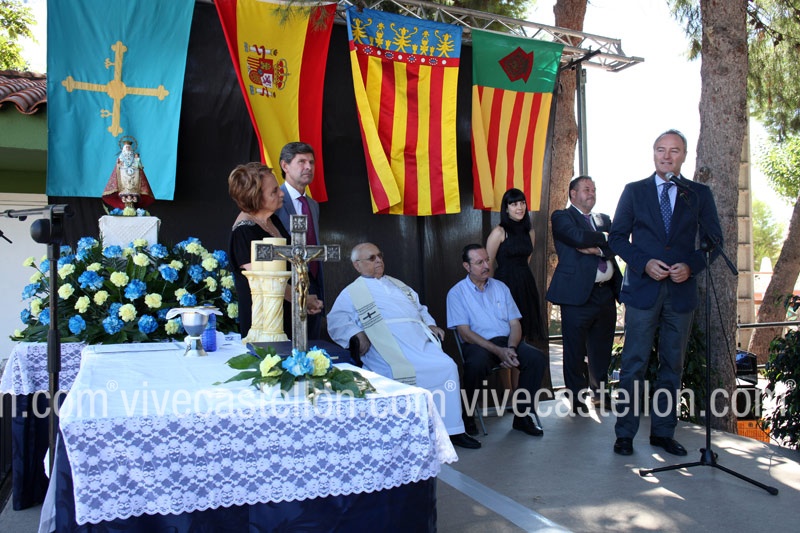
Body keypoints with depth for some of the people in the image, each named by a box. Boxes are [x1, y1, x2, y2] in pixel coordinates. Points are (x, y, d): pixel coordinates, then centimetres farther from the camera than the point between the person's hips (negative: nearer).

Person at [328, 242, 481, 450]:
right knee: (407, 373, -32)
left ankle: (452, 429, -9)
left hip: (421, 340, 5)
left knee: (448, 366, -17)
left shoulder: (398, 285, 32)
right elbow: (337, 321, 2)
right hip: (391, 351, -5)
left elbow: (420, 309, 34)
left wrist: (430, 324, 13)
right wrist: (357, 334, -16)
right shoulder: (351, 293, 15)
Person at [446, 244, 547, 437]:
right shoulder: (456, 293, 1)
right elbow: (465, 333, -8)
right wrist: (498, 351, -19)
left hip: (507, 342, 5)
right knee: (476, 364, -37)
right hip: (478, 345, -4)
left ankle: (522, 416, -9)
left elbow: (515, 323, 10)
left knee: (537, 358, -22)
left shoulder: (501, 287, 16)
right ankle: (468, 416, -13)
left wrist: (511, 348, -12)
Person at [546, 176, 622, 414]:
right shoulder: (561, 217, 3)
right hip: (578, 294, -5)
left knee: (602, 349, 12)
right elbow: (578, 236, -16)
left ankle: (600, 392, 28)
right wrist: (604, 239, -1)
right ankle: (577, 399, 13)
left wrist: (595, 248, -11)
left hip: (606, 293, 5)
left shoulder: (604, 219, 20)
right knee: (575, 351, 0)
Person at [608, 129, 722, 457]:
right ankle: (625, 433, 7)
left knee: (672, 366, 9)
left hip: (681, 291, 2)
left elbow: (714, 240, 7)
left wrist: (691, 266, -11)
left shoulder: (700, 194, 8)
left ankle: (663, 431, 21)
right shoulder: (634, 191, 5)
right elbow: (617, 237, 4)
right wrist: (644, 263, -11)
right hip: (643, 289, -2)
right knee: (634, 364, -1)